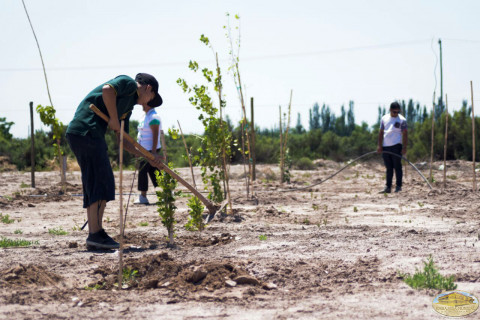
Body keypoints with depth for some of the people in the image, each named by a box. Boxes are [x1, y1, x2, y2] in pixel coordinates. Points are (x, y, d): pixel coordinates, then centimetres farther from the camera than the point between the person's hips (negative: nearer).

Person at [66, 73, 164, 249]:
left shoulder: (128, 107, 28)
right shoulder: (128, 83, 2)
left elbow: (123, 141, 29)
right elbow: (107, 90, -19)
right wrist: (114, 120, -12)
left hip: (78, 134, 10)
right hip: (86, 130, -10)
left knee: (93, 185, 10)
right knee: (101, 182, -11)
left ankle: (93, 236, 11)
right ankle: (96, 234, -12)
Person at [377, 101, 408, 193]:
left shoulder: (402, 120, -1)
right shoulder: (384, 118, 11)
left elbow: (405, 134, -4)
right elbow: (381, 132, 13)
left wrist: (404, 147, -12)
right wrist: (380, 146, 6)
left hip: (396, 146, -4)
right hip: (385, 147, 4)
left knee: (397, 167, -2)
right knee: (389, 168, 8)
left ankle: (399, 186, 2)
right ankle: (388, 187, 9)